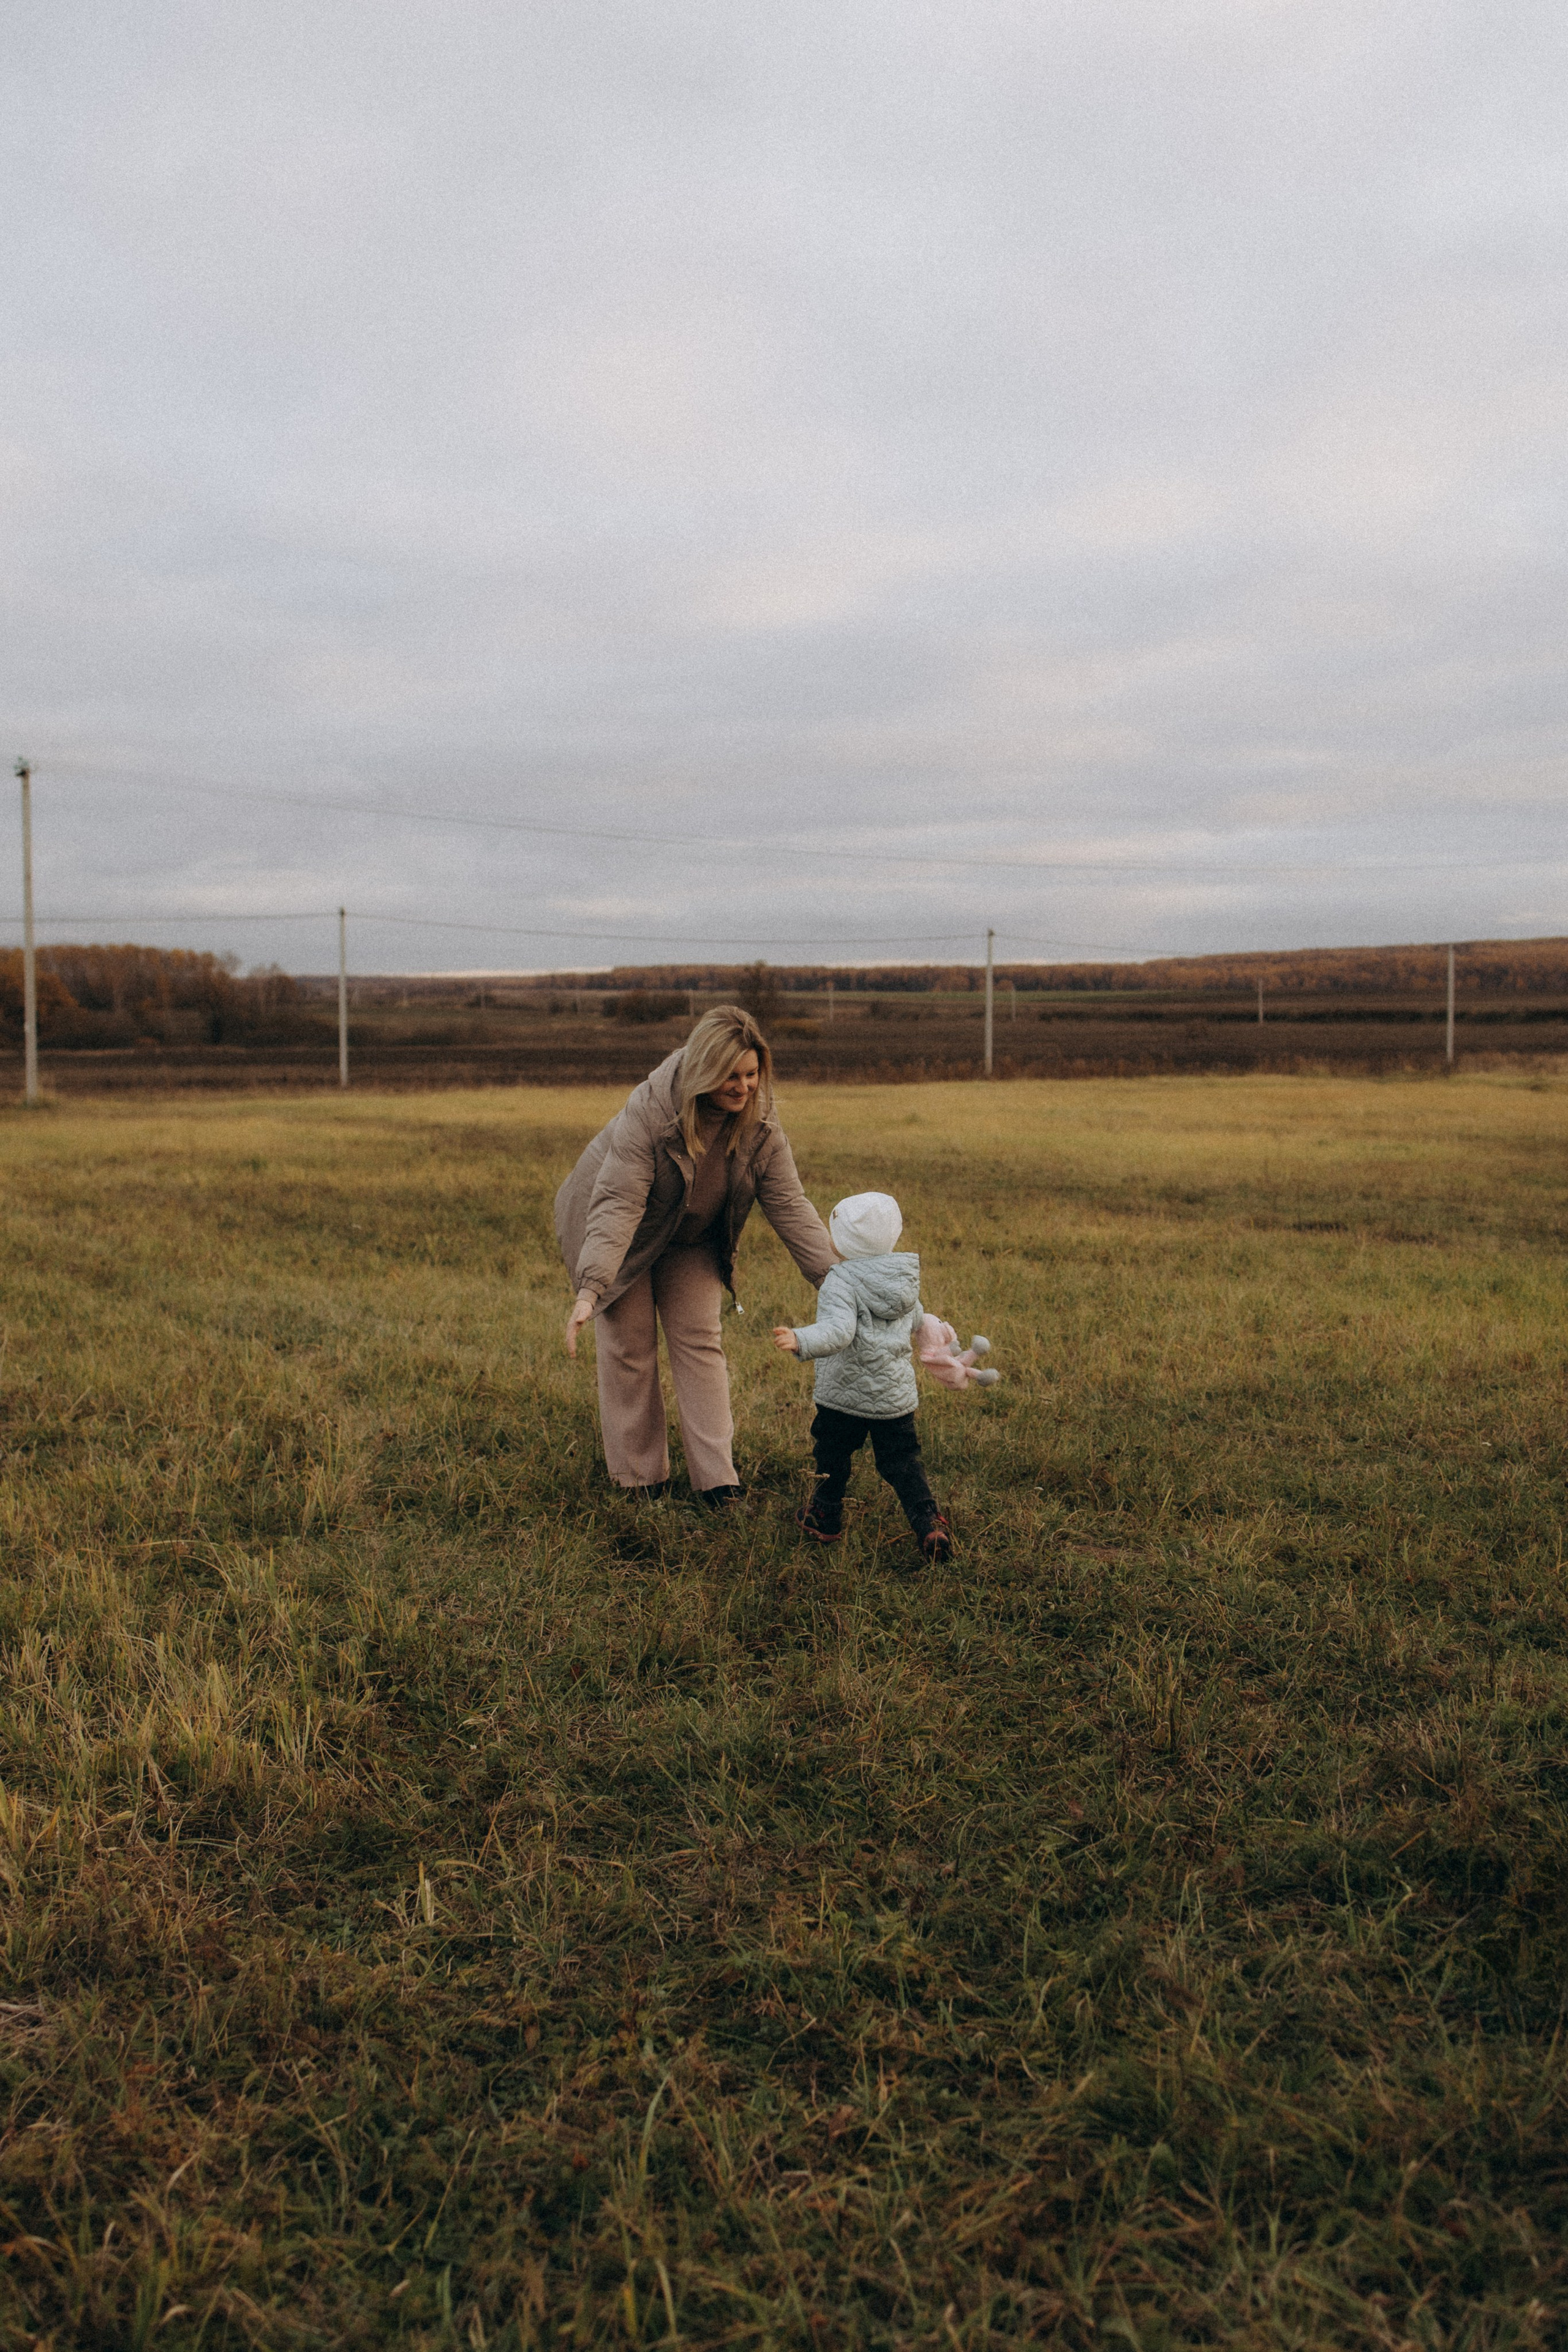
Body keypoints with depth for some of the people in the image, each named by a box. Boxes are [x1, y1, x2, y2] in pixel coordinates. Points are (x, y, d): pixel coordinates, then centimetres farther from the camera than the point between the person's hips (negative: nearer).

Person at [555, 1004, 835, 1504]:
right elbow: (618, 1204, -39)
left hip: (692, 1241, 4)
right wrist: (590, 1290, -48)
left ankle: (716, 1477, 3)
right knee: (629, 1345, -1)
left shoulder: (762, 1125, -21)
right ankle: (639, 1477, 10)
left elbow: (789, 1205, -17)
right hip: (626, 1236, -4)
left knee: (700, 1341, 0)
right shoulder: (648, 1111, -35)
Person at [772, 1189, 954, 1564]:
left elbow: (838, 1332, -33)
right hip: (896, 1395, 5)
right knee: (903, 1461, 12)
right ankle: (929, 1524, -2)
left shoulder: (843, 1281, -18)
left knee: (833, 1454, 17)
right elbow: (916, 1322, 22)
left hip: (845, 1394, -5)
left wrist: (801, 1342, -47)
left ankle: (824, 1518, 32)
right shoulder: (905, 1278, 4)